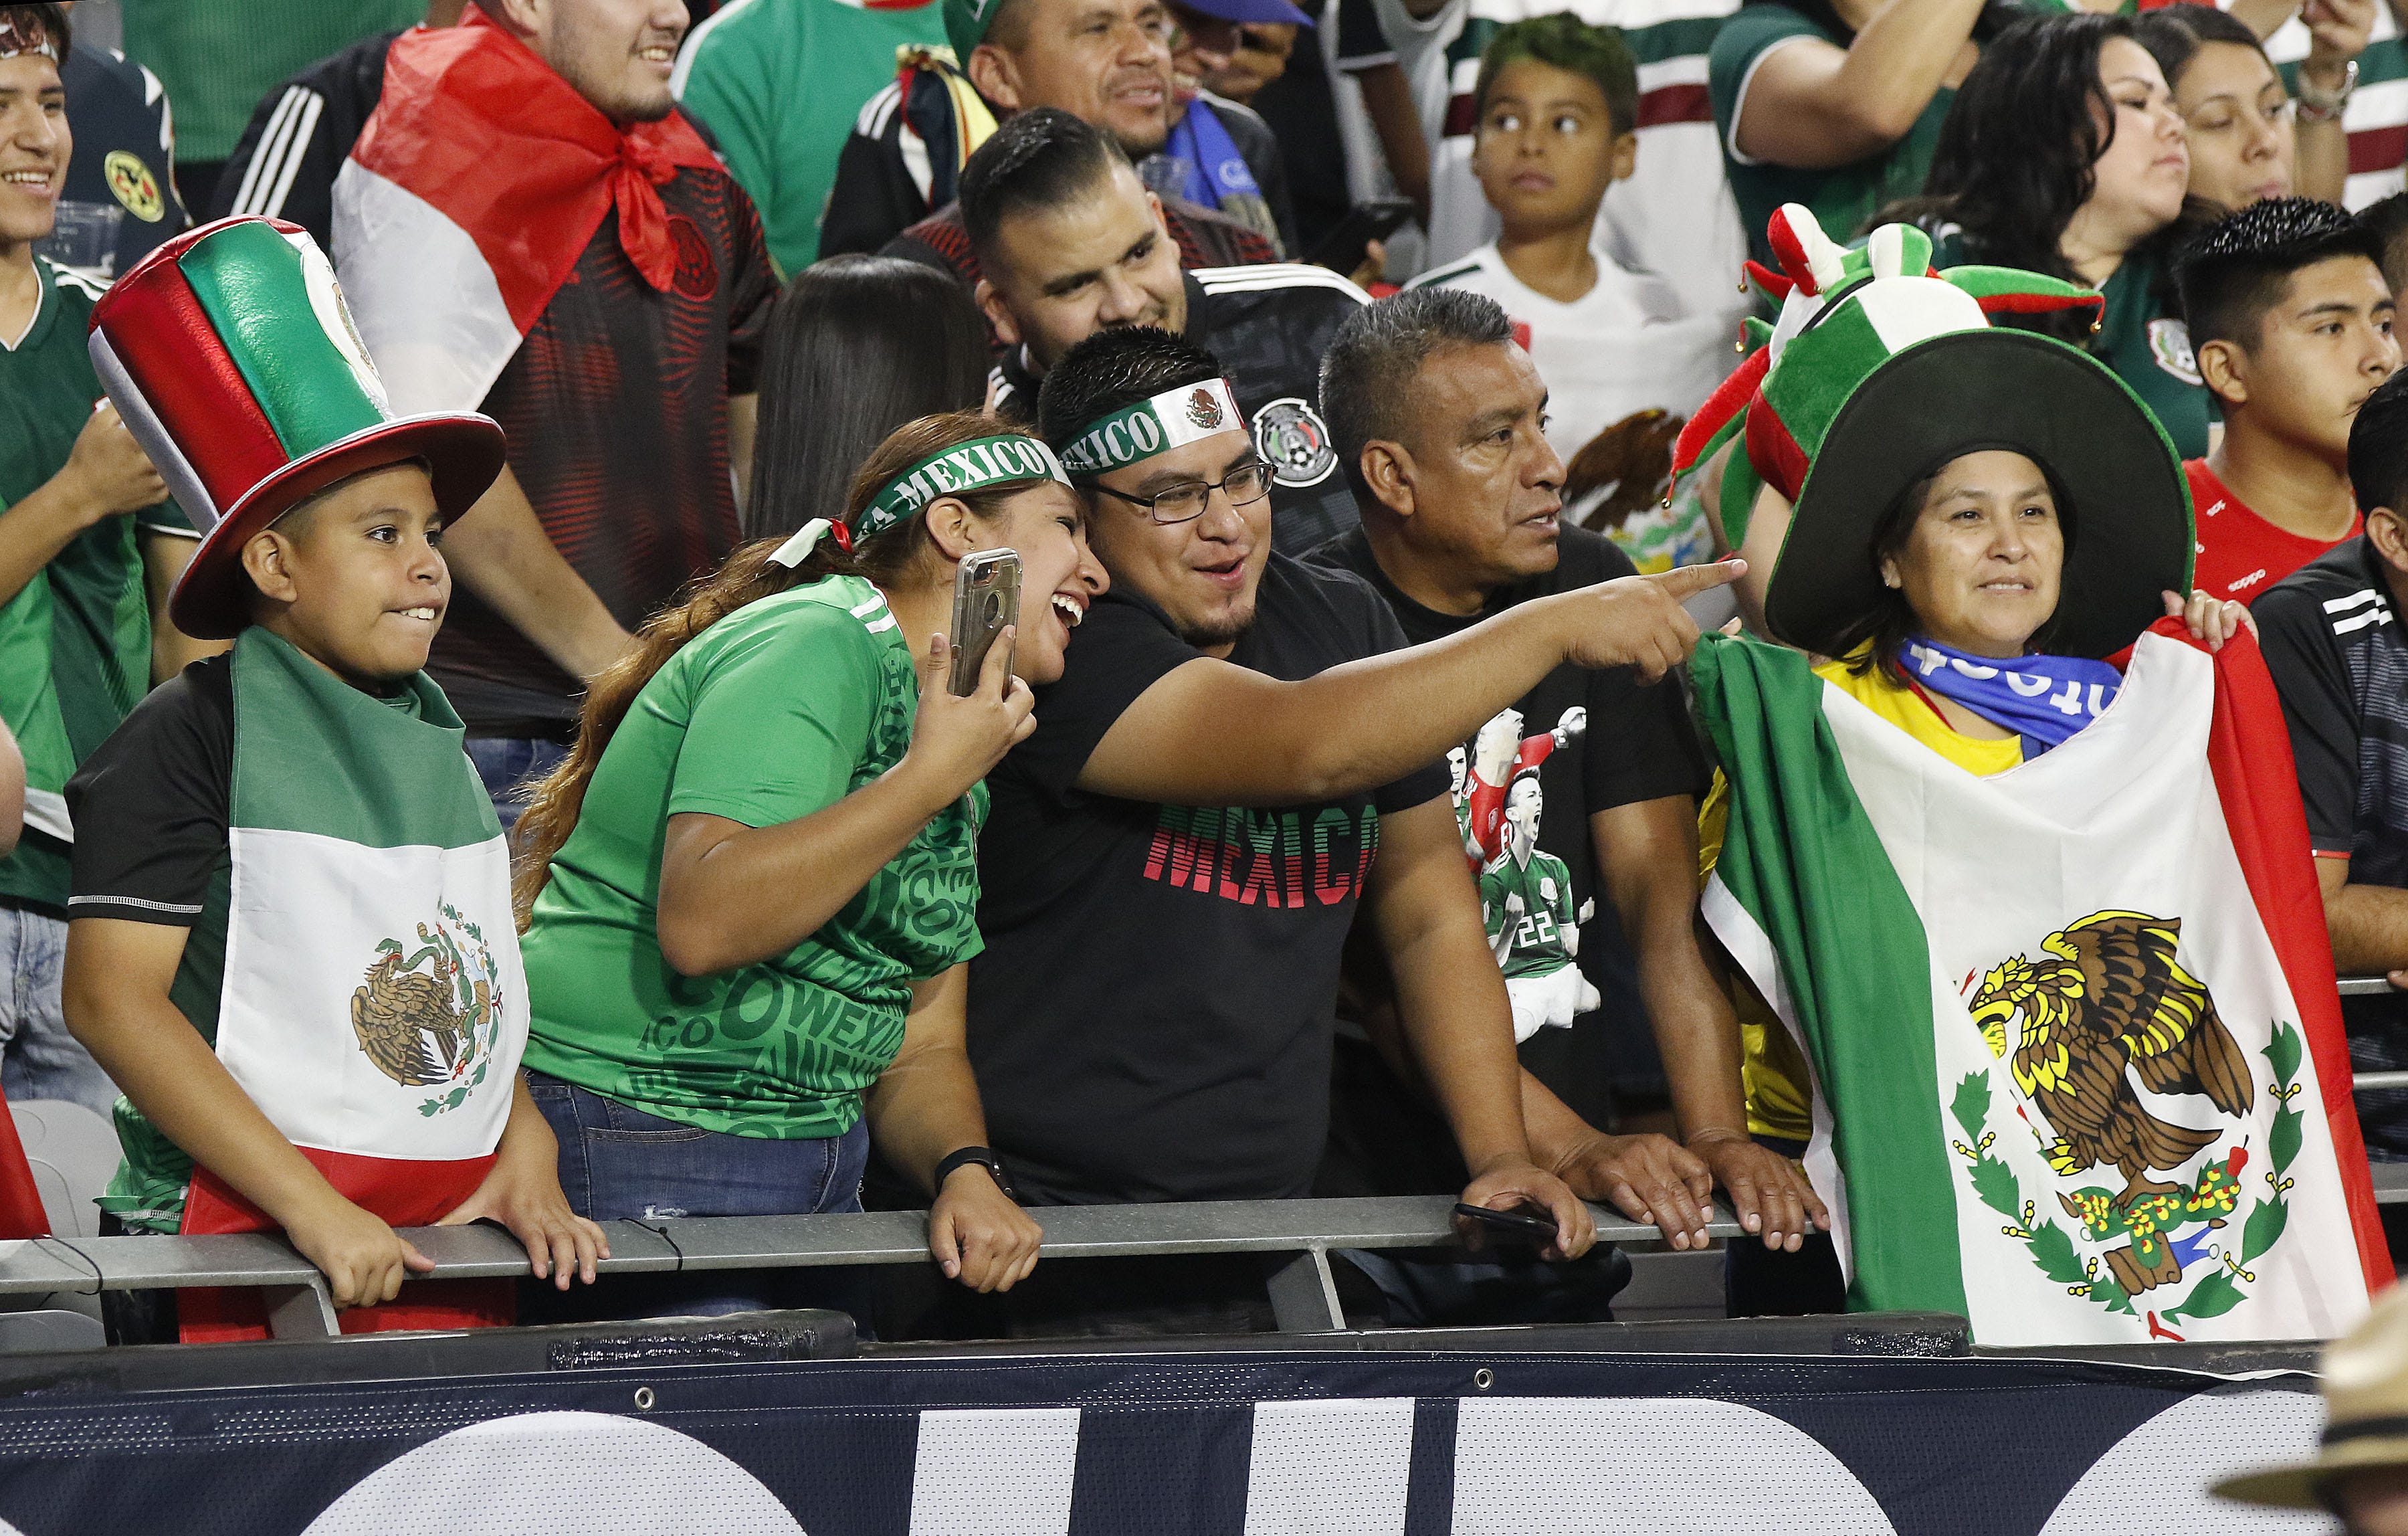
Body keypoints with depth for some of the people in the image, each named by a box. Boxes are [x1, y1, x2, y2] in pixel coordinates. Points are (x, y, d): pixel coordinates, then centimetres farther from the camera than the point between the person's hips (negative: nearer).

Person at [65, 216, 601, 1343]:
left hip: (448, 1252, 6)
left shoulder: (432, 738, 18)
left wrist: (527, 1156, 8)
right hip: (251, 1247, -6)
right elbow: (113, 998, -12)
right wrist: (311, 1208, -17)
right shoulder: (191, 741, -4)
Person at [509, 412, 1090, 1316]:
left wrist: (965, 1171, -5)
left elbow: (920, 1053, 16)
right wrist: (932, 777, -23)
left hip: (815, 1159, 9)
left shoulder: (951, 740, 16)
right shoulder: (818, 647, -13)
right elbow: (700, 922, -28)